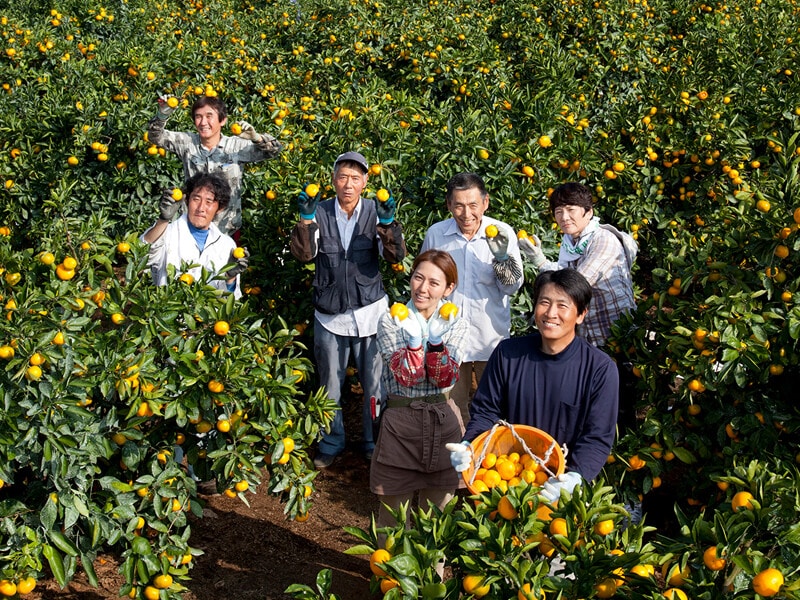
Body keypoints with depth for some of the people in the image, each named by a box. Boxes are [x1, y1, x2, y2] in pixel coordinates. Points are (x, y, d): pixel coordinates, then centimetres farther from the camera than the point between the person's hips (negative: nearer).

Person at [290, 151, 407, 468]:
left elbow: (396, 255, -14)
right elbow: (304, 254, -12)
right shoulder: (321, 213, -1)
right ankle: (331, 442, 32)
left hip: (370, 312, -1)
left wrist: (388, 224, -30)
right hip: (329, 316, 1)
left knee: (375, 384, 7)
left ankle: (375, 442, 26)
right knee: (330, 385, 14)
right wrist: (306, 219, -25)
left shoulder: (375, 212, -2)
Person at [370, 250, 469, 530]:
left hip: (442, 421, 2)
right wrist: (414, 340, -27)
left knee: (437, 510, 14)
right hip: (400, 420, -2)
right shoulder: (390, 321, -4)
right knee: (395, 509, 7)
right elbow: (404, 377, -15)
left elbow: (445, 379, -10)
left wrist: (436, 341, -22)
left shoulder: (457, 325, 2)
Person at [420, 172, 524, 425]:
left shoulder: (503, 233, -9)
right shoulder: (435, 234, -4)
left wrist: (502, 257, -23)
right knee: (453, 405, 13)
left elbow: (513, 287, -5)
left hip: (491, 335, -1)